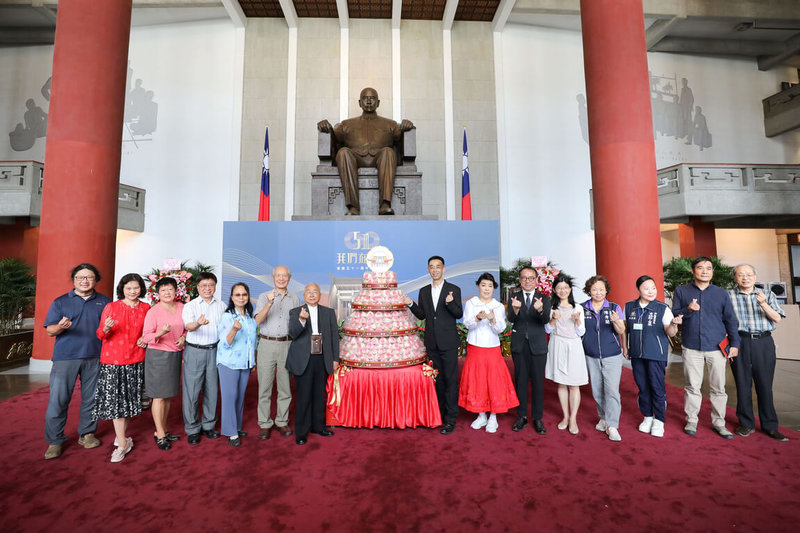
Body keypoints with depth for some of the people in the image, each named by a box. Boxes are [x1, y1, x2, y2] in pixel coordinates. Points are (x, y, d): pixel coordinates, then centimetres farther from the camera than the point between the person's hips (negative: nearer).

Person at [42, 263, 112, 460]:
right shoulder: (60, 302, 6)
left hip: (94, 357, 1)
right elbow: (49, 330, 3)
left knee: (91, 398, 8)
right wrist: (60, 327, -19)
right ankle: (54, 441, 16)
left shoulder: (104, 302, 9)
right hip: (65, 357, -1)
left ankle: (87, 434, 23)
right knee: (58, 400, 1)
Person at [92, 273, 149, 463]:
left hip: (135, 361, 2)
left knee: (129, 399, 10)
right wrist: (106, 329, -23)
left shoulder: (145, 308, 5)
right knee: (114, 399, -1)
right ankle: (123, 443, 6)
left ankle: (121, 434, 29)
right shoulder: (111, 307, -2)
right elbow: (100, 334, -2)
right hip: (112, 360, -2)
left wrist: (145, 340, -2)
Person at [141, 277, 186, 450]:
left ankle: (162, 430, 26)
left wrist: (183, 337, -3)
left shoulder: (181, 307, 6)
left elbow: (187, 328, 17)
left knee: (168, 395, 13)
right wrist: (161, 333, -29)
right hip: (158, 356, -5)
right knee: (159, 396, 0)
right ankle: (160, 435, 10)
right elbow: (146, 336, -11)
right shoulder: (153, 311, -9)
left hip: (175, 355, 5)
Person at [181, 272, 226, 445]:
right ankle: (192, 429, 18)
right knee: (192, 390, 2)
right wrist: (198, 323, -42)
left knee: (212, 389, 10)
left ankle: (208, 425, 26)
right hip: (195, 351, -2)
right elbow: (188, 326, -19)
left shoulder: (222, 306, 6)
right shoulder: (190, 306, -2)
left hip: (215, 351, 3)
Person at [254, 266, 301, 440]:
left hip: (287, 345, 2)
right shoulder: (264, 296, 4)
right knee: (265, 386, 4)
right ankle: (264, 424, 17)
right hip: (267, 345, -1)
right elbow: (258, 320, -11)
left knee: (285, 386, 8)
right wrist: (269, 303, -24)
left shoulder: (295, 299, 10)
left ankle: (282, 421, 22)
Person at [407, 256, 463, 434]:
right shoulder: (424, 291, 9)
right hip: (432, 343, 4)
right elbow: (422, 315, 11)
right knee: (437, 379, 15)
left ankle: (451, 419, 10)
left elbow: (459, 314, -7)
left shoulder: (454, 290, -4)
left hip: (448, 343, -4)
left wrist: (450, 303, -25)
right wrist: (411, 304, -5)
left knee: (450, 379, 0)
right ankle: (441, 413, 29)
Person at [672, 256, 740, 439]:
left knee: (718, 388, 7)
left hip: (716, 348, 1)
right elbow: (673, 315, 1)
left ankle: (718, 423, 22)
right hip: (691, 347, -1)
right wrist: (688, 310, -18)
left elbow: (730, 320, 10)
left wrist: (734, 343, 5)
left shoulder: (721, 293, 7)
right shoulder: (681, 291, 3)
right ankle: (691, 421, 17)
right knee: (692, 387, 6)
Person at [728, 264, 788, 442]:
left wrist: (763, 304, -16)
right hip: (740, 342, -1)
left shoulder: (767, 294, 11)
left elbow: (777, 318, 1)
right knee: (742, 384, 4)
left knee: (765, 385, 4)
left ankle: (770, 425, 17)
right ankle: (746, 424, 15)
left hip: (764, 342, 2)